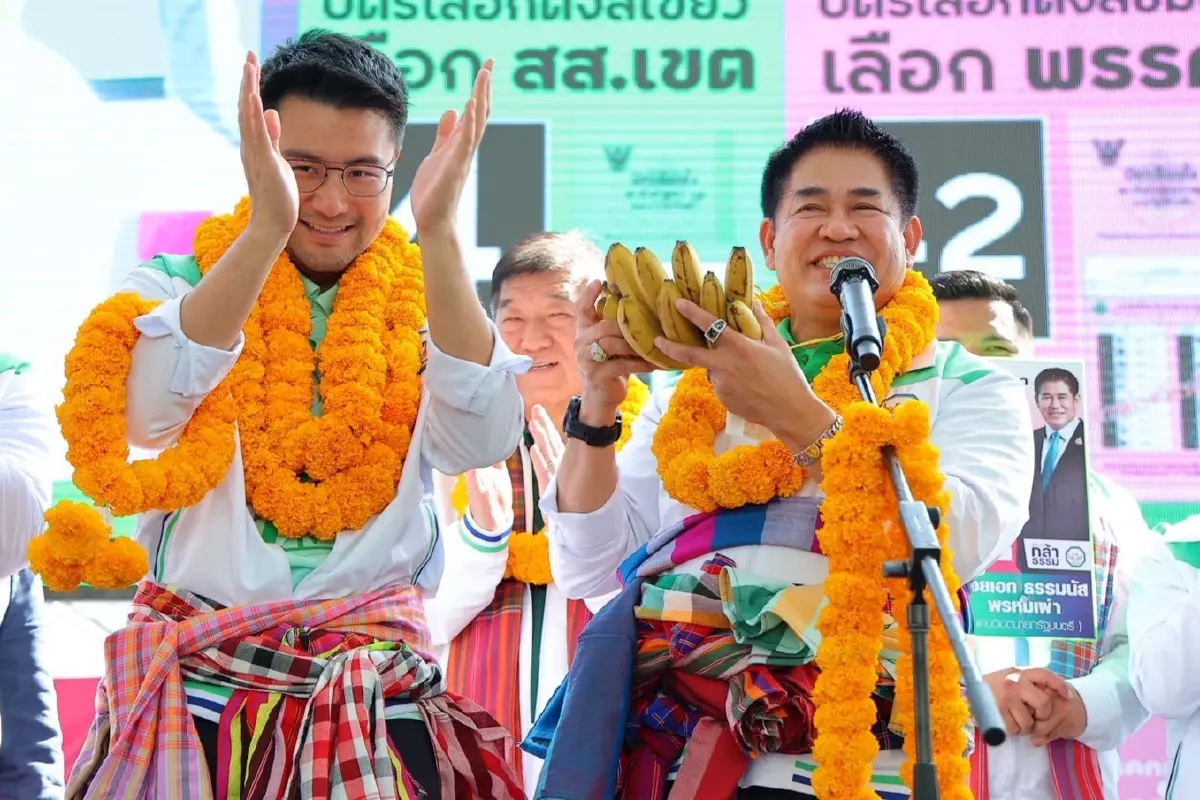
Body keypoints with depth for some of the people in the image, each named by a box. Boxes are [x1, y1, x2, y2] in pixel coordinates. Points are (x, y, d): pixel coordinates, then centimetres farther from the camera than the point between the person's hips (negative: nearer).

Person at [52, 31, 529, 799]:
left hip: (376, 689, 1)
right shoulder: (181, 284, -1)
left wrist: (439, 234, -26)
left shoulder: (430, 301, 1)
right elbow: (145, 416, -21)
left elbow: (485, 442, -17)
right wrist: (267, 229, -29)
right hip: (199, 681, 0)